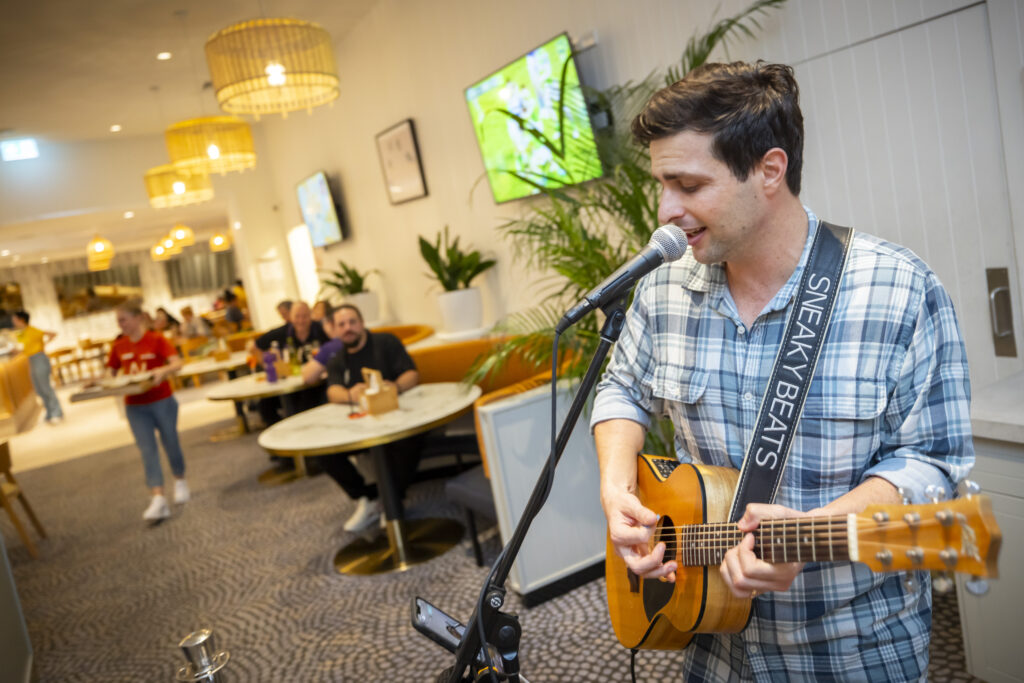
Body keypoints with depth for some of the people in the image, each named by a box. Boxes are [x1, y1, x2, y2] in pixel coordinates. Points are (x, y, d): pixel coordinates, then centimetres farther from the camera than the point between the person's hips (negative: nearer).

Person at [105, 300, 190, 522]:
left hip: (162, 401, -3)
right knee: (147, 450, -4)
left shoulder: (156, 339, -9)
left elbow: (177, 364, -19)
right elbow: (111, 373, 11)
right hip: (135, 406, 3)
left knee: (170, 443, 10)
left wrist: (162, 371, -39)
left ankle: (180, 482, 35)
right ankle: (158, 499, -9)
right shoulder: (118, 346, 4)